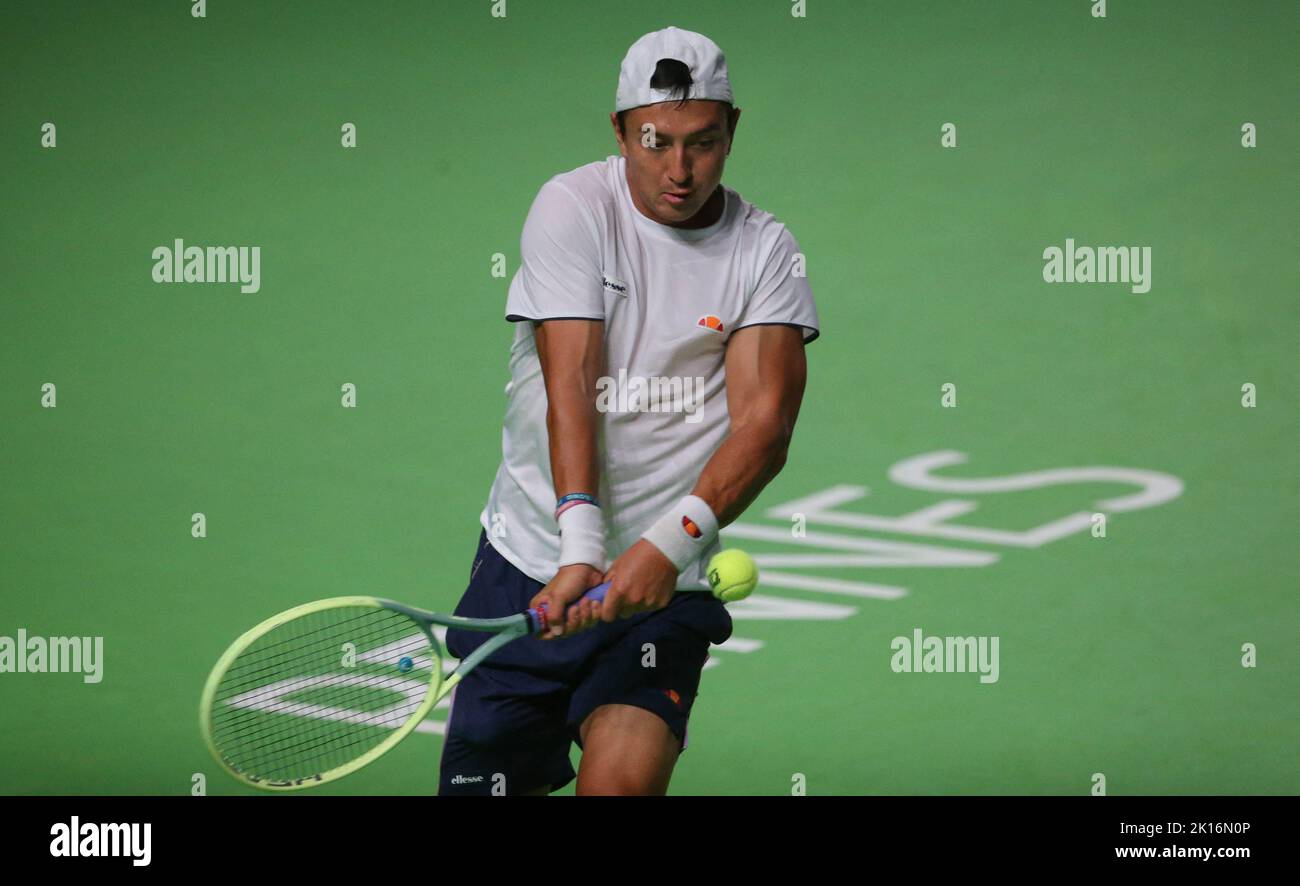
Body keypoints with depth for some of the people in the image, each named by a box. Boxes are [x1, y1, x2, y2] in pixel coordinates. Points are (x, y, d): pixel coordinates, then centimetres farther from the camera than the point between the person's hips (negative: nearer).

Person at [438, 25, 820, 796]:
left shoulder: (765, 251, -1)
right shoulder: (573, 207, -5)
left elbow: (765, 423, -12)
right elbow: (571, 384, -16)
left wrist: (668, 546, -28)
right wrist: (580, 545, -29)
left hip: (665, 585, 0)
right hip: (529, 563, 0)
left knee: (626, 778, -23)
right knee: (483, 781, 4)